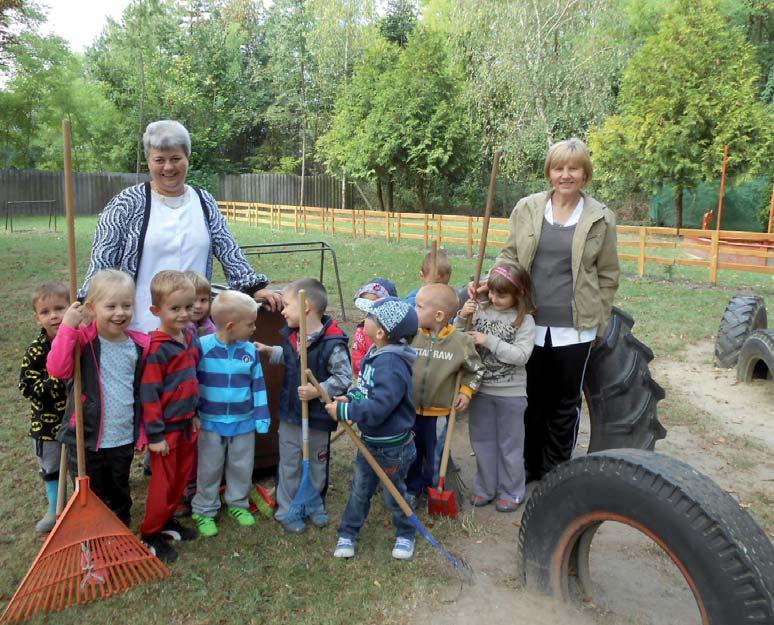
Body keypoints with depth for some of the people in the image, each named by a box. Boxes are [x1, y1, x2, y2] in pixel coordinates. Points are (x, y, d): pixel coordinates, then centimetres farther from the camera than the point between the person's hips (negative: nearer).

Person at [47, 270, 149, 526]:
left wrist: (143, 431, 8)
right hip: (87, 439, -3)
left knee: (119, 493, 24)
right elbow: (57, 369, -29)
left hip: (124, 439, 3)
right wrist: (67, 327, -32)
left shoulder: (140, 345, -3)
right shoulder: (82, 340, -12)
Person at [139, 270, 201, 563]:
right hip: (166, 426, -7)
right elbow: (149, 393, -19)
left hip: (187, 423, 7)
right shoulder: (157, 348, -20)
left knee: (181, 477, 18)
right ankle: (150, 533, 23)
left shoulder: (191, 337, 2)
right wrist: (155, 434, -17)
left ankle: (167, 521, 36)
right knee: (163, 482, 6)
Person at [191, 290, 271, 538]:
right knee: (209, 469, 13)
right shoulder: (202, 347, -15)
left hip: (243, 423, 3)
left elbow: (258, 386, 1)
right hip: (211, 422, -2)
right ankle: (204, 511, 29)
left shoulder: (251, 351, -6)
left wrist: (262, 417, 1)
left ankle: (238, 504, 36)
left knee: (242, 467, 16)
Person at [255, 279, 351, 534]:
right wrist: (270, 351, 9)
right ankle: (287, 510, 29)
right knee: (289, 466, 15)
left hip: (318, 419, -5)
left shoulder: (332, 343, -23)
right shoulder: (291, 335, -1)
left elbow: (344, 377, -20)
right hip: (290, 416, 5)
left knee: (317, 466, 17)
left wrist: (319, 391, -27)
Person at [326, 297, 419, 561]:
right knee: (359, 489, 21)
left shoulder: (391, 365, -33)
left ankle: (405, 534, 40)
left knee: (394, 494, 15)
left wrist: (343, 411, -27)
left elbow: (378, 408, -36)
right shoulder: (376, 354, -2)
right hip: (370, 440, 8)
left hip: (392, 447, -8)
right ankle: (348, 533, 38)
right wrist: (351, 398, -9)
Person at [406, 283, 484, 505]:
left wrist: (466, 392, -4)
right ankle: (412, 488, 36)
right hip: (409, 408, 1)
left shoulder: (461, 341, -13)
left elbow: (476, 370, 3)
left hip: (439, 411, -1)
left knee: (435, 454, 16)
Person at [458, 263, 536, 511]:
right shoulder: (480, 310, -1)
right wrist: (462, 318, -14)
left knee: (509, 445, 10)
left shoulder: (524, 320, -10)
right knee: (482, 441, 16)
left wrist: (489, 341, -23)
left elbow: (521, 356, -20)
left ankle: (512, 493, 26)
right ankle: (485, 488, 32)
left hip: (511, 393, -4)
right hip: (481, 389, 4)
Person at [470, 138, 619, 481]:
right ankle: (529, 469, 32)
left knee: (565, 404, 13)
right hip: (530, 323, 1)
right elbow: (509, 256, 8)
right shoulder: (527, 208, 2)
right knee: (533, 401, 13)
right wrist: (489, 283, -10)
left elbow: (608, 276, 6)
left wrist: (598, 324, 5)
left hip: (574, 328, -1)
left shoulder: (601, 218, 0)